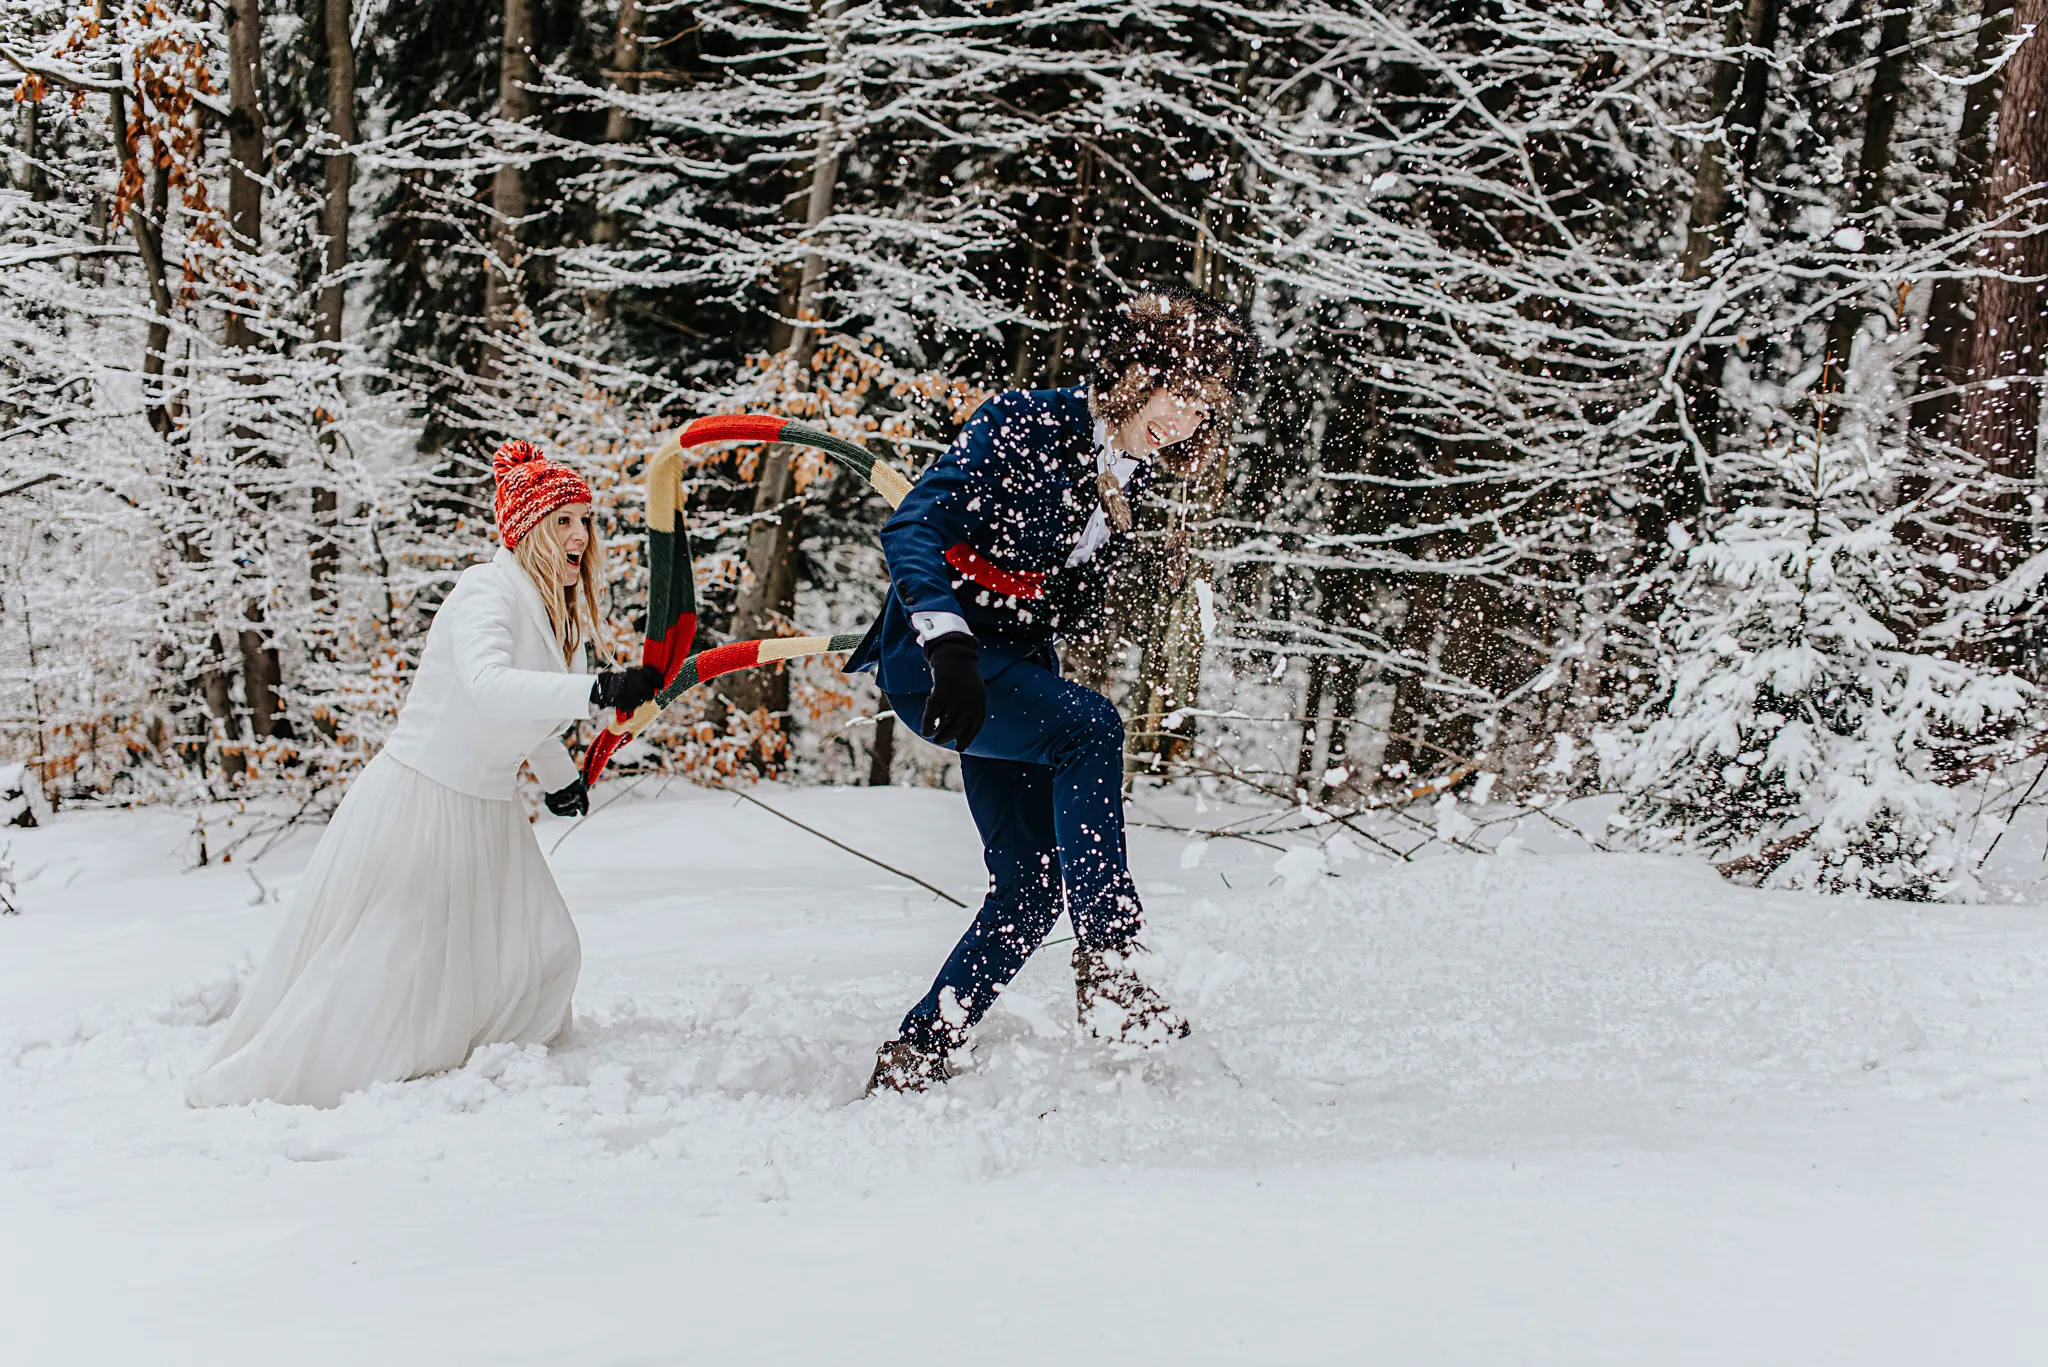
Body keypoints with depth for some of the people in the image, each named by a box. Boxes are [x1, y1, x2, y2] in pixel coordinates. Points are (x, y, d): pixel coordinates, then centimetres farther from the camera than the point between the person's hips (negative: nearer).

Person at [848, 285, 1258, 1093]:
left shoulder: (1126, 478, 10)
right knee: (1089, 725, -33)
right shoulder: (1027, 425, -13)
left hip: (1015, 668, 8)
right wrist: (950, 647, -36)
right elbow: (913, 527, -23)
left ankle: (915, 1057, 10)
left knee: (1033, 889, -2)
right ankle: (1107, 967, -34)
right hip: (933, 658, -8)